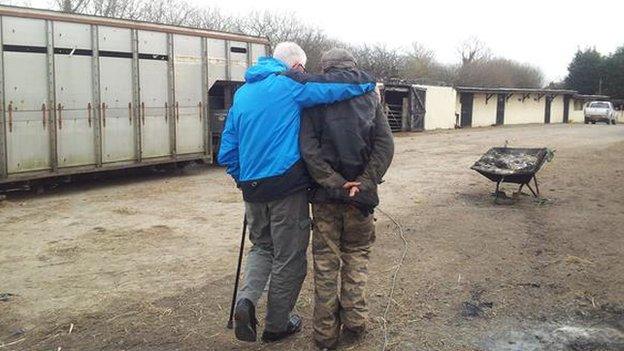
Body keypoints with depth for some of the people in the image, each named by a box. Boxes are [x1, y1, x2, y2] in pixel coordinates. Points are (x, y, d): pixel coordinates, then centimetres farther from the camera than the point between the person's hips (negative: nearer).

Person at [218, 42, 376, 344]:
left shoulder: (242, 92, 15)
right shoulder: (290, 83, -5)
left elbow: (226, 151, 14)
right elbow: (341, 85, -14)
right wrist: (370, 83, 5)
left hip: (252, 189, 6)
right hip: (286, 187, -6)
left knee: (262, 246, 25)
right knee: (289, 258, 9)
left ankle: (246, 299, 0)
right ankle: (277, 325, 22)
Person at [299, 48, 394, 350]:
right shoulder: (369, 95, 7)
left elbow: (308, 148, -12)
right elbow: (385, 144, -5)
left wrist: (334, 184, -13)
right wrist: (365, 183, -10)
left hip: (325, 193, -1)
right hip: (361, 193, 1)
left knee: (325, 260, 8)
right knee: (356, 253, 17)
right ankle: (354, 323, 15)